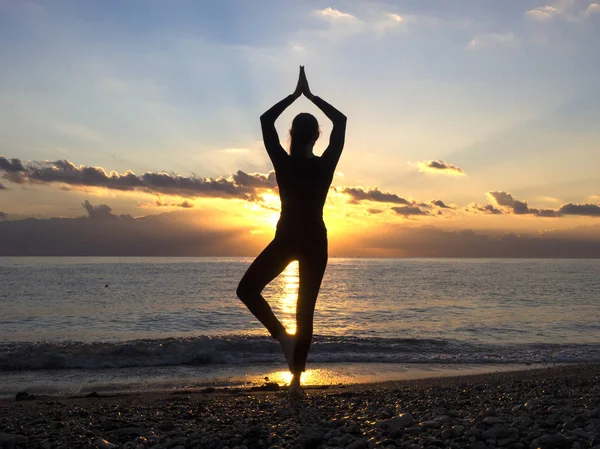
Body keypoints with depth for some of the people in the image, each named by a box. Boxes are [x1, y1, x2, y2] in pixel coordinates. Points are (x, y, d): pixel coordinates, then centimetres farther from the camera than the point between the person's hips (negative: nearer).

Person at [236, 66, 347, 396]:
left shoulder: (283, 163, -7)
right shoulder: (325, 164, -6)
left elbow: (266, 121, 5)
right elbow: (340, 121, 7)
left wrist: (295, 95, 10)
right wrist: (311, 96, 9)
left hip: (286, 240, -2)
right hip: (315, 241, 2)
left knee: (247, 289, 13)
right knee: (306, 309, 8)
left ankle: (282, 335, -6)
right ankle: (297, 379, 8)